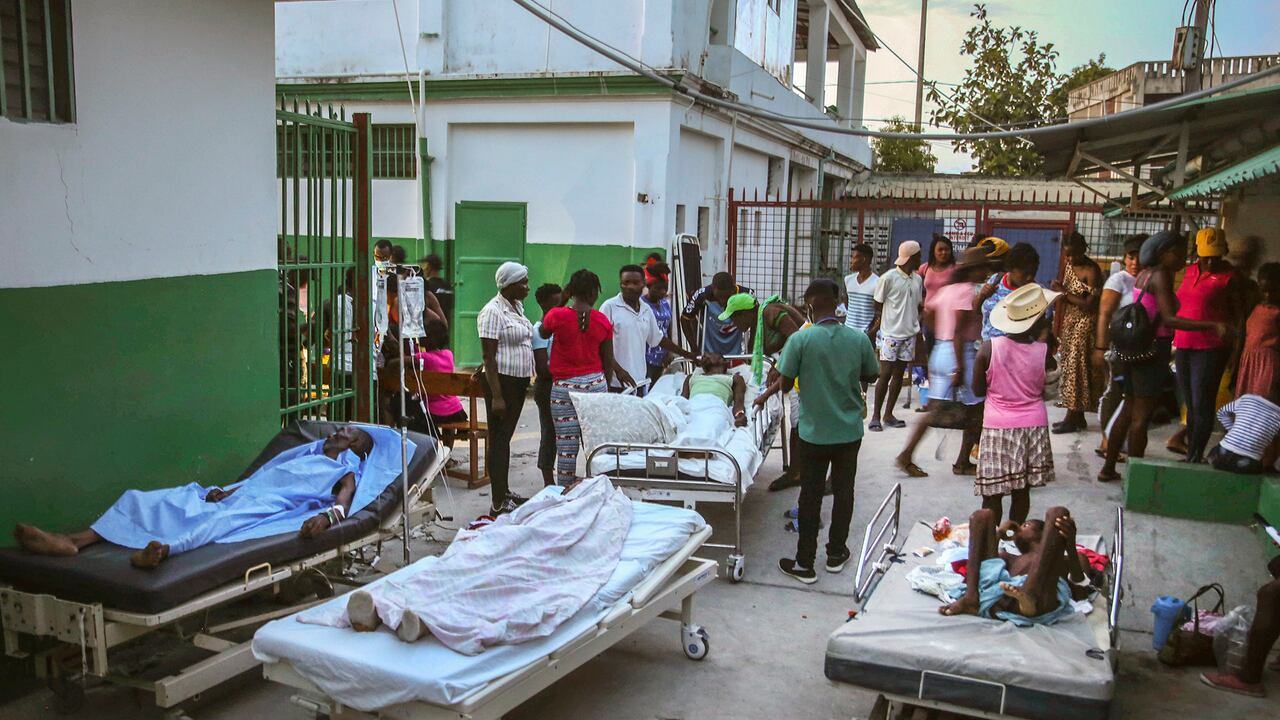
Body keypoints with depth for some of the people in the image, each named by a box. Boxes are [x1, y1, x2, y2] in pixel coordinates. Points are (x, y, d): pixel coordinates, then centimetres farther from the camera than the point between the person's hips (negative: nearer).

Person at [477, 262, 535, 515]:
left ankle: (505, 492, 25)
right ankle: (498, 504, 1)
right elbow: (489, 357, -18)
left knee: (506, 437, 16)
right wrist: (496, 396, -22)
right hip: (502, 381, -9)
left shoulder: (517, 306, 11)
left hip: (519, 381, 9)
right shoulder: (493, 311, -15)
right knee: (498, 439, -4)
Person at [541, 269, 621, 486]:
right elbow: (608, 362, 5)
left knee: (567, 448, 2)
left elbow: (543, 333, 15)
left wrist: (560, 302, 20)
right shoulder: (603, 321, -1)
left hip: (564, 387, -2)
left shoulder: (557, 315, -9)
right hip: (596, 384, 3)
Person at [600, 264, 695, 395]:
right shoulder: (609, 307, -6)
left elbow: (658, 339, 23)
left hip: (638, 381, 6)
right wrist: (618, 370, -16)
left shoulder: (646, 310, 12)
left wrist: (690, 355, 25)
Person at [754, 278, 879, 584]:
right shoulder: (858, 339, -7)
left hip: (815, 432, -3)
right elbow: (870, 376, 8)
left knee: (810, 496, 8)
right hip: (850, 430, 3)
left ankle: (805, 563, 15)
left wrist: (767, 393, 10)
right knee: (843, 492, 17)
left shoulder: (801, 339, -17)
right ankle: (836, 553, 31)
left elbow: (785, 383, -11)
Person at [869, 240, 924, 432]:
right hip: (891, 333, -6)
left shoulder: (917, 280, 9)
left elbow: (918, 305, 18)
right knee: (885, 374, -5)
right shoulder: (888, 278, -8)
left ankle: (888, 414, 16)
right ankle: (876, 415, 4)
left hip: (909, 333, 6)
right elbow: (878, 305, -1)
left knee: (899, 374, 8)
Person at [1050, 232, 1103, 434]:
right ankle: (1077, 417, 15)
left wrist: (1064, 292, -19)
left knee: (1076, 366, -5)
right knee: (1070, 366, 8)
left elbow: (1089, 305, -19)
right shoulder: (1069, 266, 8)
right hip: (1069, 321, 8)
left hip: (1084, 323, -8)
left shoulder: (1092, 271, -16)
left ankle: (1073, 418, 1)